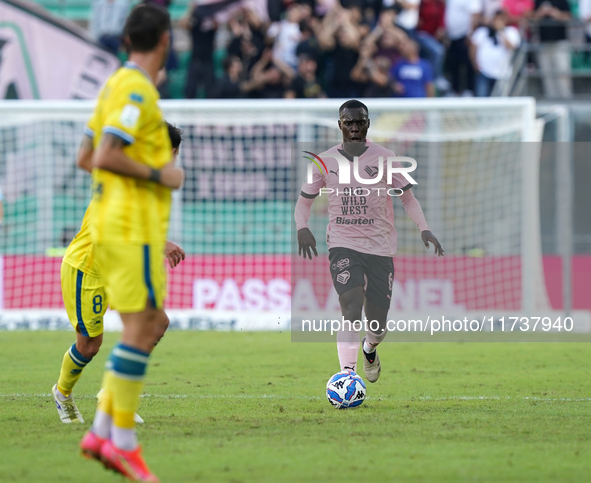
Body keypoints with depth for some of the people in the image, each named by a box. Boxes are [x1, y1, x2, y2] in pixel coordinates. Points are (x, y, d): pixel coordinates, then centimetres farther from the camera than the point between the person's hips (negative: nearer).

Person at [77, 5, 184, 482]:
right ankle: (123, 442, -6)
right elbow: (104, 157, -22)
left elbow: (87, 154, 20)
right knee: (140, 328, -8)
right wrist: (159, 174, -15)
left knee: (151, 324, 12)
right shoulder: (136, 91, -14)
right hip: (134, 224, -10)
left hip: (110, 222, 10)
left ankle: (102, 431, 10)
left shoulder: (118, 85, 15)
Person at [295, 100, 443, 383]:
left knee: (378, 325, 7)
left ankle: (369, 349, 43)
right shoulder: (325, 161, 3)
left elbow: (407, 197, 6)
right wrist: (302, 228, -10)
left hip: (380, 247, 1)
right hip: (343, 245, -1)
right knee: (351, 307, -25)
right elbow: (304, 200, 11)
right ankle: (347, 375, -29)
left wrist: (424, 228, -10)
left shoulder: (385, 158, 1)